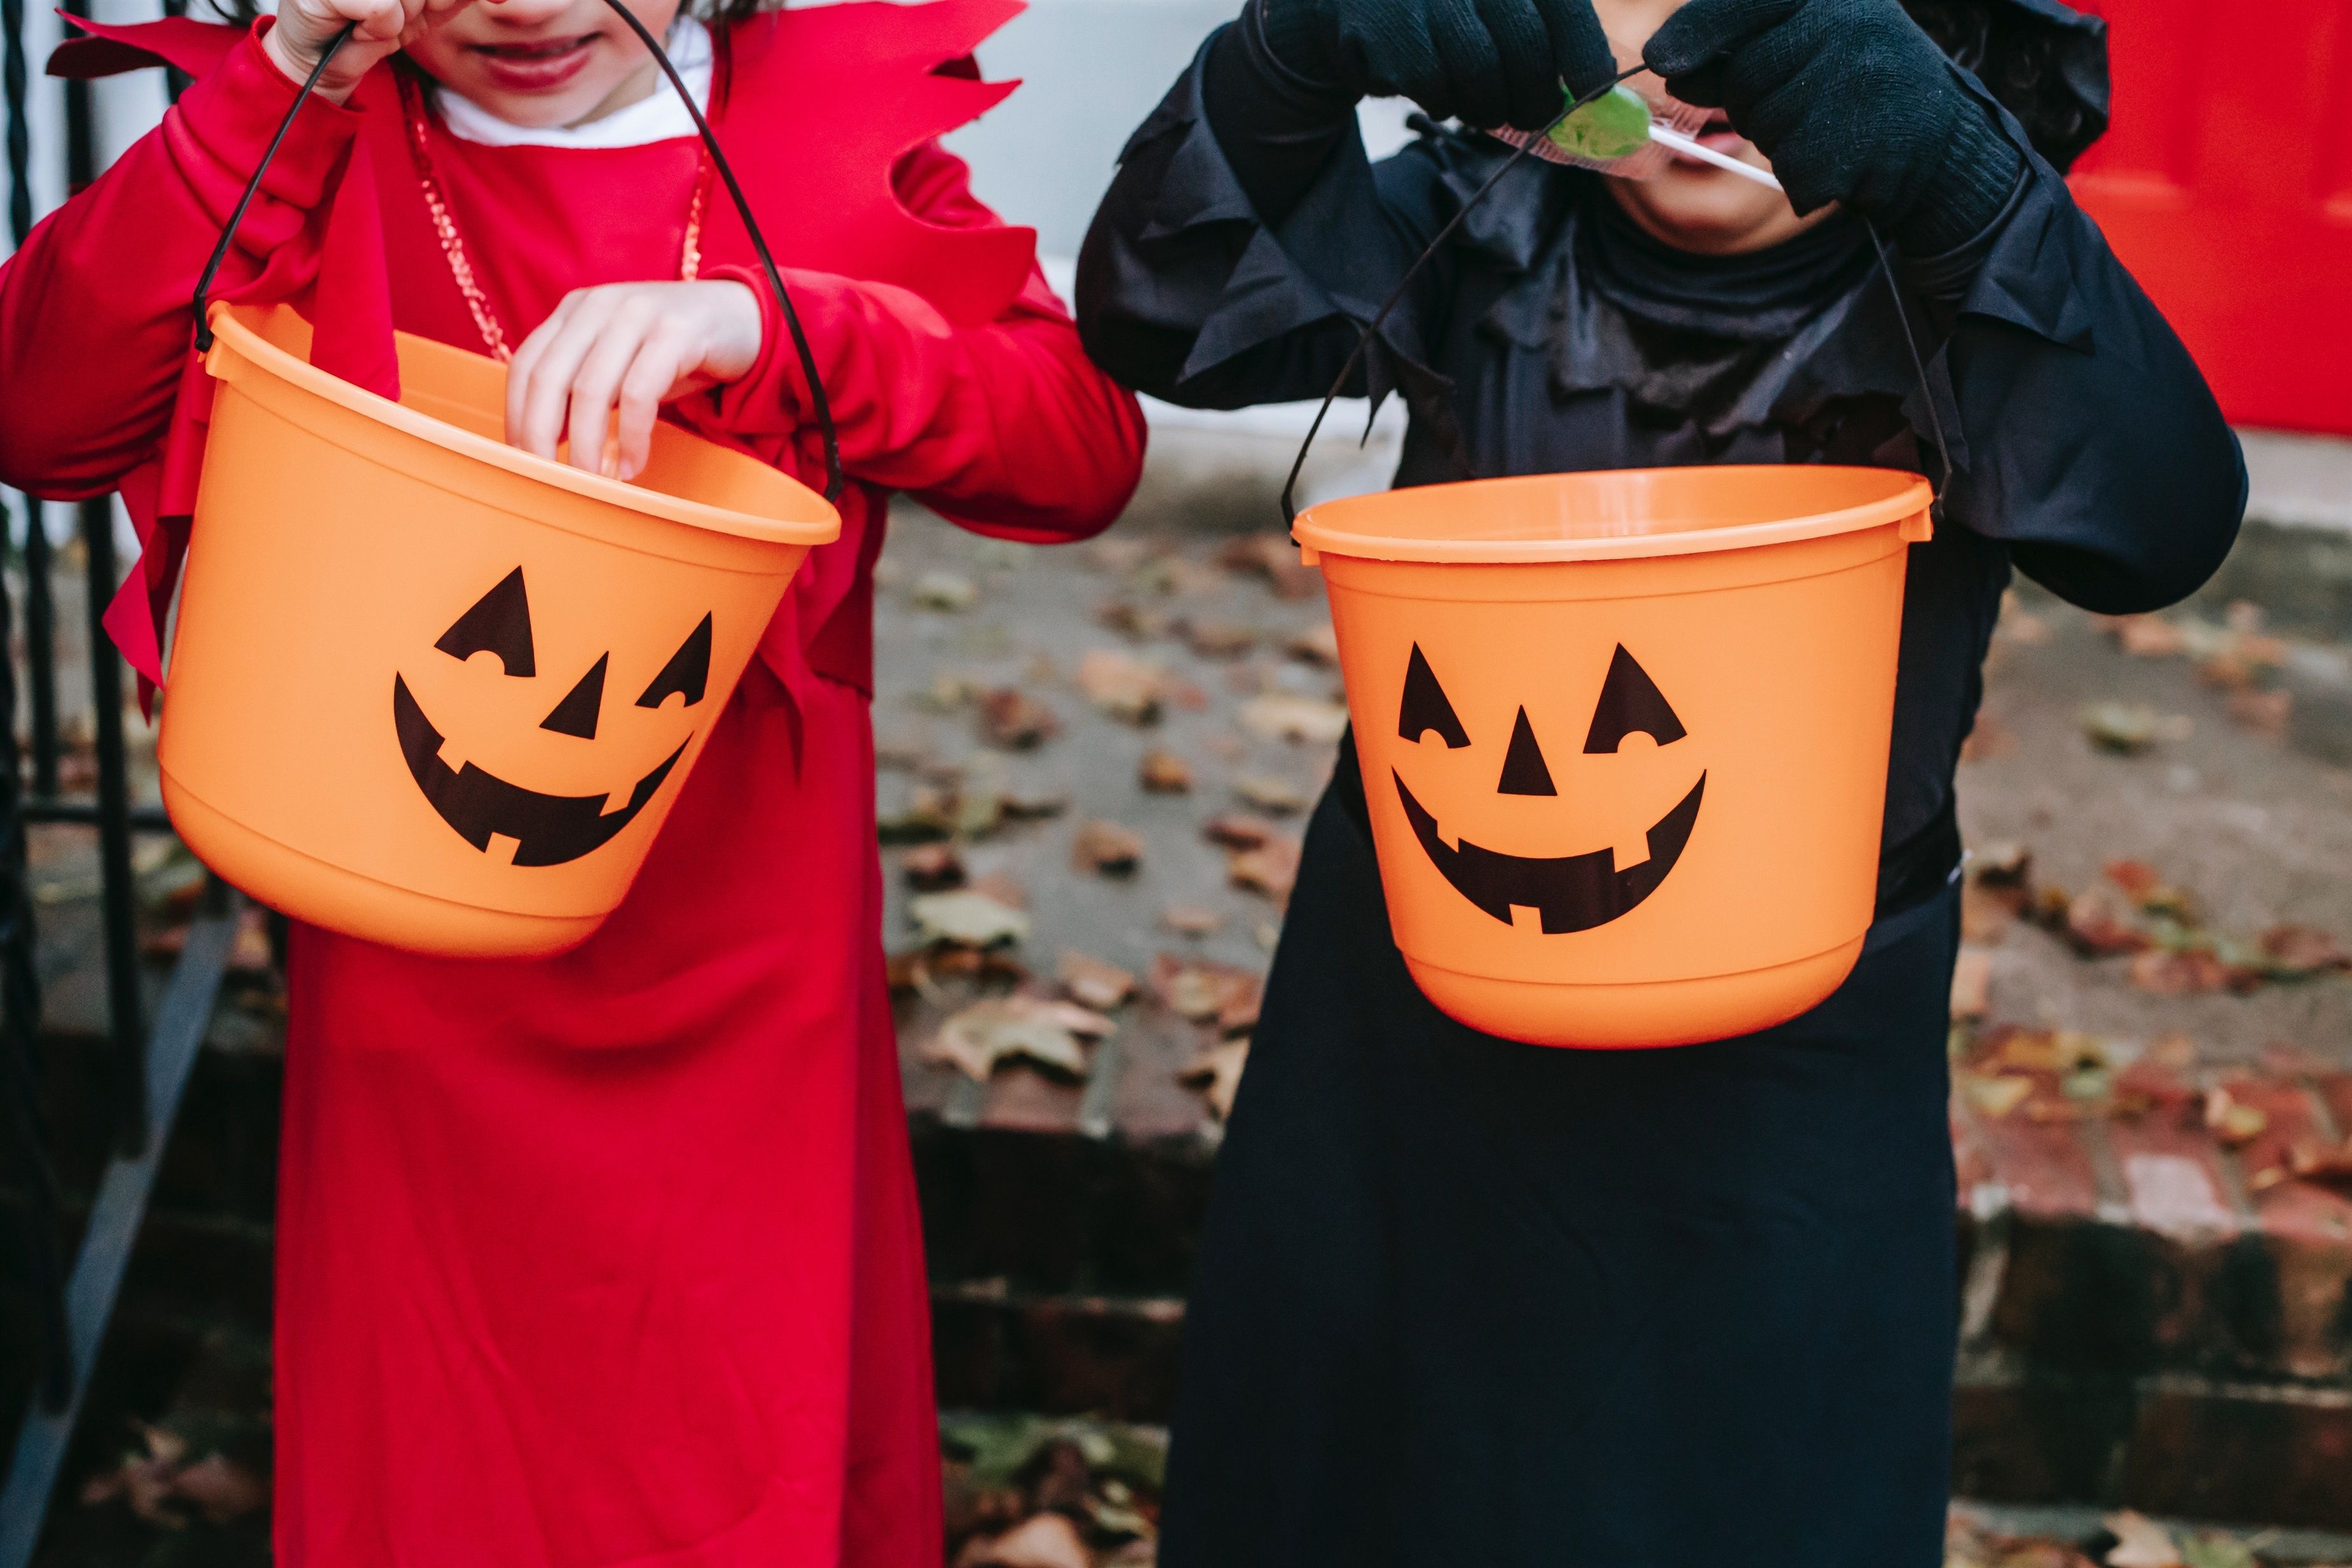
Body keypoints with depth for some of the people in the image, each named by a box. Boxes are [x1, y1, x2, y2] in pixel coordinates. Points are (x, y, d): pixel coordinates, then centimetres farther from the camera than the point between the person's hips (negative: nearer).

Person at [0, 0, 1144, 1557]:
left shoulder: (840, 126, -1)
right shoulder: (320, 154, 0)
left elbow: (1088, 449, -13)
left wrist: (765, 326, -28)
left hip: (747, 1014, 0)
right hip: (420, 1022, 0)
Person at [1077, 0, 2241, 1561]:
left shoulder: (1938, 293, -9)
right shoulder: (1487, 233, -4)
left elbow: (2159, 525, -28)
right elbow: (1164, 318, -16)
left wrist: (1959, 187, -45)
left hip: (1784, 1094, -2)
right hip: (1412, 1036, 2)